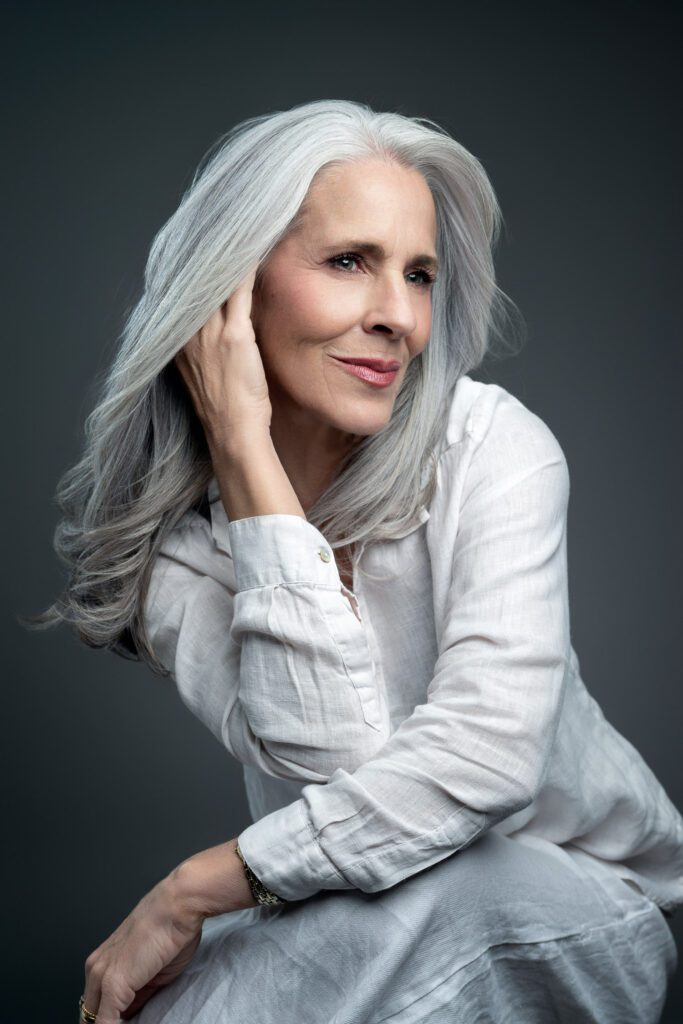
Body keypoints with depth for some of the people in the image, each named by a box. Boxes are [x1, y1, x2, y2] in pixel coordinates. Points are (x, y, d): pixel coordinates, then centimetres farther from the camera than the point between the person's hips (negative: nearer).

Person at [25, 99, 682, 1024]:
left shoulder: (494, 446, -17)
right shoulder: (169, 534, -11)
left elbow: (487, 752, -28)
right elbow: (333, 761, -26)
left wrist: (196, 889, -24)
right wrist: (243, 450, -26)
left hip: (585, 907, 0)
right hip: (354, 929, 1)